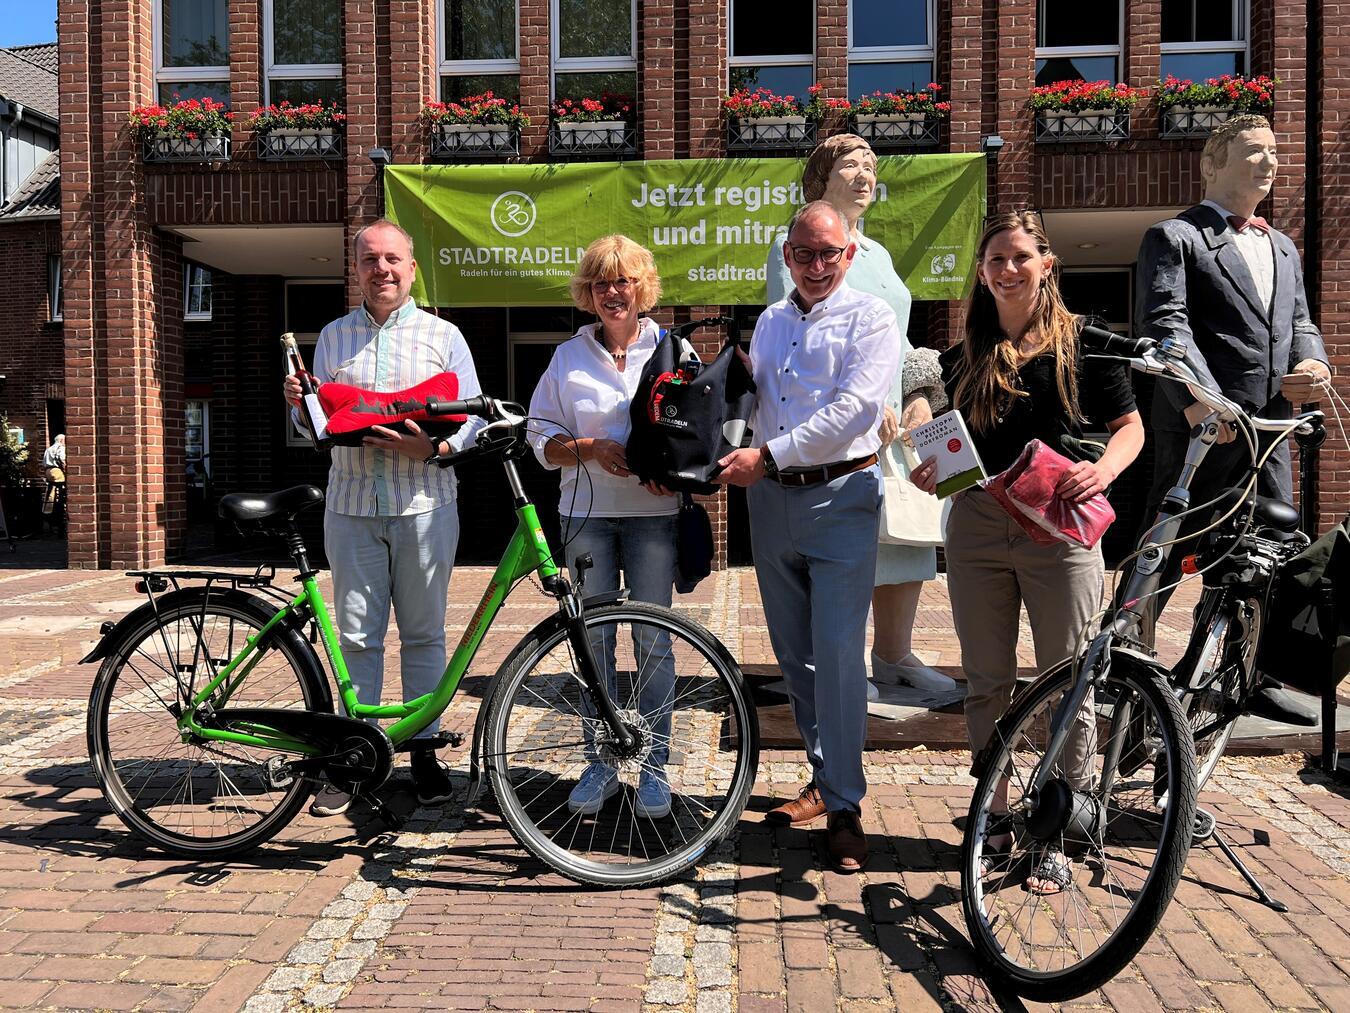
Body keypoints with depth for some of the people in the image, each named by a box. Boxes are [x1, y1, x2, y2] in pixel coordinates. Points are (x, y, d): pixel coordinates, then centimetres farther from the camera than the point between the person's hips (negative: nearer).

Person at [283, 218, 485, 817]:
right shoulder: (333, 337, 14)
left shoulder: (443, 336, 7)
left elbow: (472, 415, 2)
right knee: (356, 636, 4)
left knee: (423, 633, 5)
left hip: (424, 503, -2)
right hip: (352, 504, 2)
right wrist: (300, 405, -4)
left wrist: (432, 447, -16)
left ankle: (423, 751, 16)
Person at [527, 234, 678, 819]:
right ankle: (600, 764, 19)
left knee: (653, 641, 2)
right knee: (593, 641, 6)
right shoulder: (568, 357, 8)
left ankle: (653, 766, 15)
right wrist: (589, 449, -13)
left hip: (653, 513, -1)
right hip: (587, 512, 2)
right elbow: (544, 440, 6)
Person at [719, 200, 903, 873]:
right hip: (771, 500, 6)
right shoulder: (769, 322, 17)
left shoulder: (870, 318, -3)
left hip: (840, 497, -6)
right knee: (794, 654, 12)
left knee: (838, 656, -8)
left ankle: (844, 807, 1)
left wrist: (768, 455, -19)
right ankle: (823, 779, 26)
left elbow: (854, 409, -15)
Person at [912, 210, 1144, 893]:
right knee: (987, 686, 9)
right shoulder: (964, 357, 11)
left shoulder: (1082, 343, 2)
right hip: (977, 528, 3)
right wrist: (928, 470, -6)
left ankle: (1056, 839, 15)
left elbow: (1130, 427, 4)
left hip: (1060, 528, -3)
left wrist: (1103, 469, -16)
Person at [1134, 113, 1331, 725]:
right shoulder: (1174, 237, 0)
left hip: (1272, 424, 7)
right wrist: (1198, 396, -26)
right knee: (1166, 550, -1)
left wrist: (1314, 364, -1)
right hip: (1201, 423, -7)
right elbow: (1164, 323, -13)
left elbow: (1300, 323, 22)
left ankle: (1256, 680, 22)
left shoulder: (1282, 247, 24)